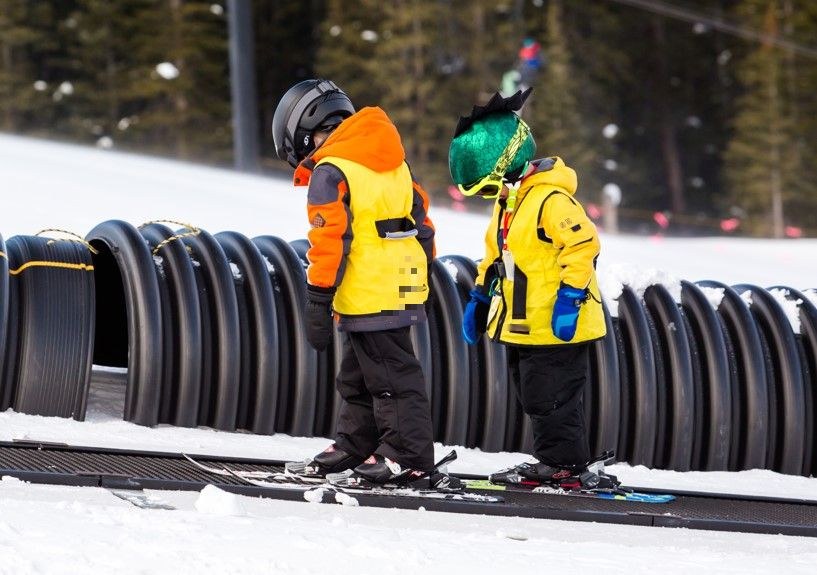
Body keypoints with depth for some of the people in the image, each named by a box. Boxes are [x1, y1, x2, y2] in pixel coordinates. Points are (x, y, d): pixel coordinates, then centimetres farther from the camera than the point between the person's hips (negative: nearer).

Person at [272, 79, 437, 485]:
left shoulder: (329, 172, -13)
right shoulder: (393, 162, 14)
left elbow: (330, 241, -18)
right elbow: (420, 219, 18)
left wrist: (317, 304, -16)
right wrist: (422, 272, 26)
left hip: (368, 297, -9)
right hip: (404, 289, 9)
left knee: (391, 376, -4)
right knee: (357, 376, 19)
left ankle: (408, 452, -1)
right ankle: (356, 444, 26)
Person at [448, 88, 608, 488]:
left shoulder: (551, 199, -19)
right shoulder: (508, 202, 14)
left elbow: (584, 246, -24)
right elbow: (496, 256, 24)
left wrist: (569, 298, -26)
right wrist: (479, 300, 22)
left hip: (556, 324, -10)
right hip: (522, 325, 10)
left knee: (551, 396, -5)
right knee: (534, 397, 13)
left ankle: (561, 462, 2)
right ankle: (556, 460, 20)